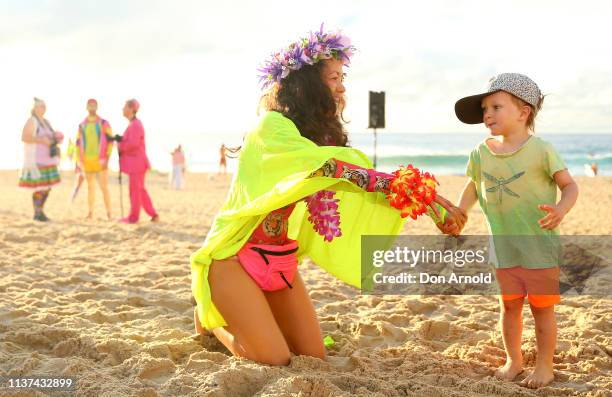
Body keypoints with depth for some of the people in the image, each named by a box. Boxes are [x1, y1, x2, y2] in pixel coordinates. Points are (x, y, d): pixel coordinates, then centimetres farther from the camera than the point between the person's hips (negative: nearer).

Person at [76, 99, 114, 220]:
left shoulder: (104, 123, -2)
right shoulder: (82, 125, 10)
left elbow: (110, 141, -5)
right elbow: (78, 144, 13)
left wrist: (107, 159, -13)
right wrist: (79, 161, 6)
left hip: (100, 160, -4)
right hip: (87, 161, 4)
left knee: (104, 187, -7)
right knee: (90, 187, 9)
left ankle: (109, 213, 0)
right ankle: (90, 213, 13)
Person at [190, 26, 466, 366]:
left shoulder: (323, 136, 7)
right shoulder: (272, 127, -19)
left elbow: (360, 182, -3)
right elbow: (333, 168, -32)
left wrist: (423, 199, -18)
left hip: (282, 262, 8)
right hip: (236, 258, -8)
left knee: (314, 358, 9)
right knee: (276, 362, -9)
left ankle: (242, 315, 29)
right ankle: (211, 318, 17)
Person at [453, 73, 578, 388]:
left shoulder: (541, 150, -14)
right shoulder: (481, 153, 1)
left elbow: (570, 185, -10)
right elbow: (473, 187, 17)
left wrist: (561, 209, -29)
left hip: (539, 247, -4)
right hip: (503, 247, 4)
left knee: (542, 308, 6)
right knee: (509, 305, 14)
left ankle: (544, 365, 22)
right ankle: (513, 360, 30)